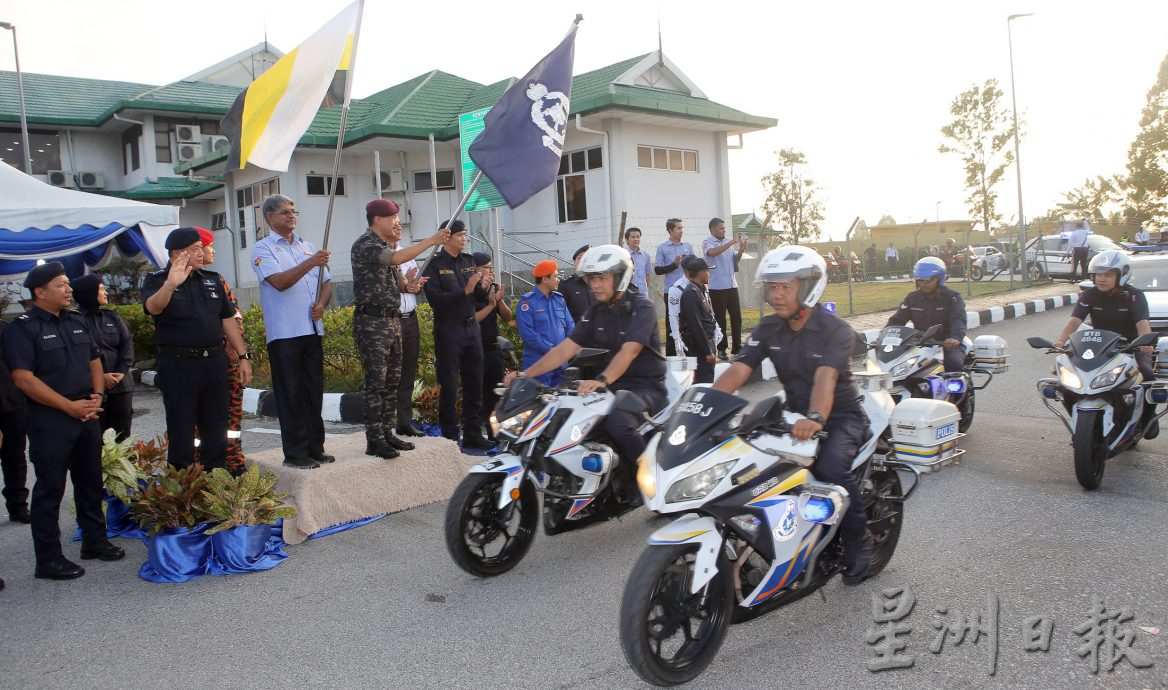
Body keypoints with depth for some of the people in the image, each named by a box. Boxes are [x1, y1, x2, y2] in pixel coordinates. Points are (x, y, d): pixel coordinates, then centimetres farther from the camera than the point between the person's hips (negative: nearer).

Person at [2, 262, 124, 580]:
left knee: (90, 481, 15)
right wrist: (70, 407, -18)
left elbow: (94, 361, 18)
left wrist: (97, 395, 0)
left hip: (87, 415, 7)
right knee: (50, 488, 1)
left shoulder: (77, 321, 12)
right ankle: (48, 559, 10)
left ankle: (94, 541, 29)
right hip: (50, 420, -7)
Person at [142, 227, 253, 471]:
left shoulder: (212, 279, 12)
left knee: (216, 427, 11)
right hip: (178, 364, -5)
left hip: (214, 361, 5)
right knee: (182, 429, 2)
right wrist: (171, 284, -43)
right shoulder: (156, 281, -2)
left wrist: (244, 356, 9)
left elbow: (228, 319, 14)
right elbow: (153, 308, -24)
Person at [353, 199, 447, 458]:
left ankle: (387, 433, 19)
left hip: (393, 320, 9)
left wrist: (408, 286, 1)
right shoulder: (365, 244, -11)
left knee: (392, 381, 11)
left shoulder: (387, 245, 17)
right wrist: (431, 241, -24)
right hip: (372, 322, -9)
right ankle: (374, 440, -2)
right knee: (376, 382, -7)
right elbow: (396, 259, -28)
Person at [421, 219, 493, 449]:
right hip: (448, 329, -6)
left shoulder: (468, 261, 13)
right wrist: (465, 291, -19)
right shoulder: (435, 264, -6)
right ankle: (450, 436, 9)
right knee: (449, 385, 0)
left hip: (471, 327, 6)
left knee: (474, 383, 9)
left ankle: (473, 432, 18)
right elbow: (434, 299, -16)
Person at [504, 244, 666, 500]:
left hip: (646, 386, -7)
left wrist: (601, 381, -45)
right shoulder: (596, 312, 9)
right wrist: (526, 373, -9)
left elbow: (629, 351, -28)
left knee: (617, 421, -36)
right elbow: (566, 348, 3)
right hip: (614, 385, 7)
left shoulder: (641, 307, -12)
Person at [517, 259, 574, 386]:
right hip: (537, 365, -6)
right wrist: (552, 350, -17)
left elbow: (570, 326, 11)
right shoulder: (527, 302, -8)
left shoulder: (559, 299, 12)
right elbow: (527, 333, -16)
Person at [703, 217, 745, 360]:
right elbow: (712, 252, -27)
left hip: (732, 285, 6)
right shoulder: (707, 242, -5)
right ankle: (721, 349, 10)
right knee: (720, 319, 1)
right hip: (717, 287, -6)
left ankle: (737, 347, 14)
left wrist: (740, 251, -2)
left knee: (736, 317, 6)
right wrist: (732, 243, -27)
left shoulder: (728, 242, 12)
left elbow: (735, 260, 18)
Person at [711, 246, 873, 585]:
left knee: (831, 468, -34)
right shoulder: (769, 329, 2)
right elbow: (737, 370, -10)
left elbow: (825, 376, -32)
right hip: (795, 416, 5)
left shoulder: (836, 330, -14)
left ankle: (859, 543, -8)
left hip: (841, 416, -5)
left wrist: (816, 418, -51)